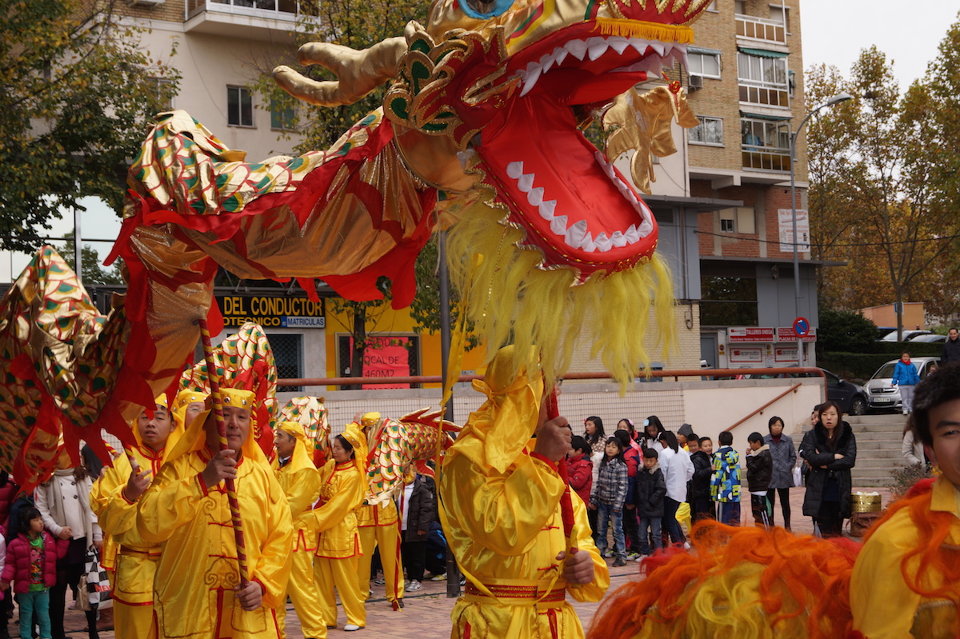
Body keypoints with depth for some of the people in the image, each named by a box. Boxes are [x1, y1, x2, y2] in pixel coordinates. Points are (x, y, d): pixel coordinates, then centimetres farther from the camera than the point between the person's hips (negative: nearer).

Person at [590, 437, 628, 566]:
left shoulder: (621, 466, -11)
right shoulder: (603, 464, 7)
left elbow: (622, 487, -13)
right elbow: (598, 483, 11)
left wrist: (618, 504, -17)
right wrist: (593, 500, 9)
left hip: (614, 502, -6)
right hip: (602, 502, 6)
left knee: (617, 529, 0)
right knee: (600, 529, 12)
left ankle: (621, 556, 8)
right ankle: (600, 552, 22)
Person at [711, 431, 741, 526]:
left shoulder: (719, 455, -9)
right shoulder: (735, 454, 11)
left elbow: (716, 475, -11)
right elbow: (737, 473, 15)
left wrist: (713, 493, -5)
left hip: (725, 493, -6)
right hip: (736, 493, 6)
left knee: (724, 521, -2)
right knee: (735, 520, 13)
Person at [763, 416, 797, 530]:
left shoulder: (788, 440, 4)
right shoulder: (764, 440, -2)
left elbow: (793, 456, 9)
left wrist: (789, 467, -2)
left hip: (784, 476, 1)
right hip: (769, 476, -1)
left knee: (785, 502, 8)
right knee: (770, 502, 5)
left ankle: (787, 525, 17)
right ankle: (770, 525, 14)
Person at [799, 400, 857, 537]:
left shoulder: (847, 435, 6)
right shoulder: (812, 435, 3)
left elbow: (850, 460, -6)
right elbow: (810, 456, -12)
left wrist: (824, 464, -9)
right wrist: (834, 457, -8)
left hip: (840, 489, 1)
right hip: (819, 491, -1)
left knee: (836, 532, 4)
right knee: (822, 532, -4)